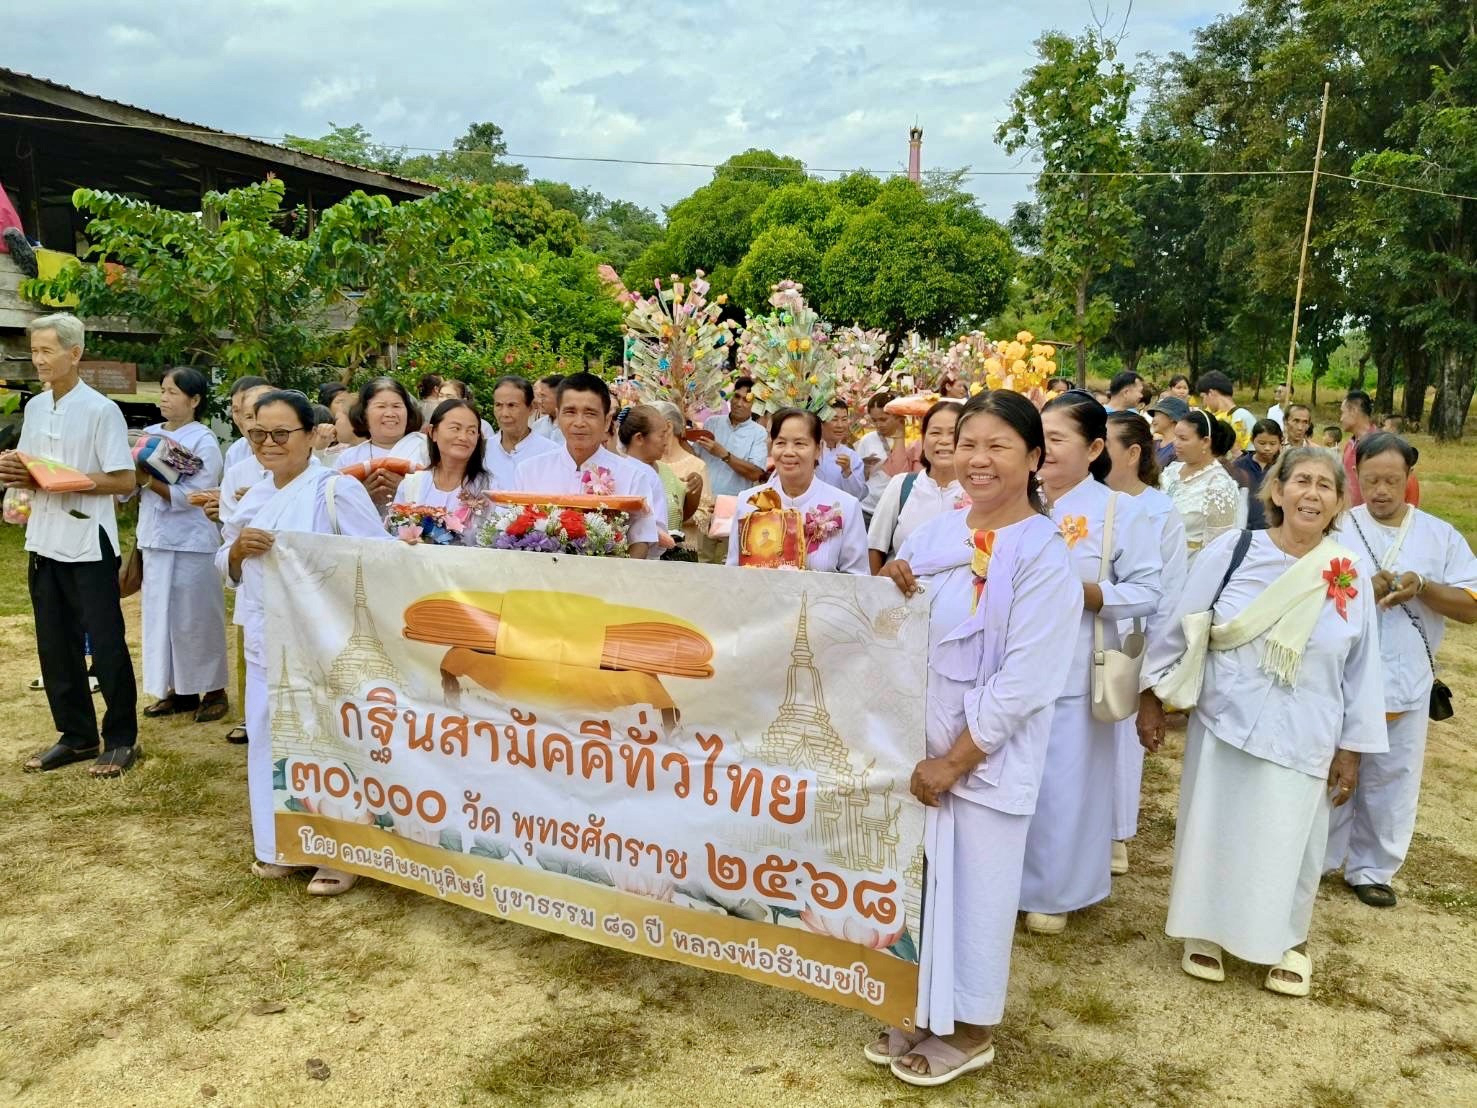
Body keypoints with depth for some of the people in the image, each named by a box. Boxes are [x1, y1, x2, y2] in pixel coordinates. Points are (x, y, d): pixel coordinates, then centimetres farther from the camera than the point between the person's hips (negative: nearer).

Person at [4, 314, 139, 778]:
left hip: (89, 543, -7)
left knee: (105, 645, 1)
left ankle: (121, 738, 14)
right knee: (56, 646, 12)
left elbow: (124, 481, -13)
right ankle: (76, 735, 24)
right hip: (44, 541, 7)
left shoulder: (101, 411, -10)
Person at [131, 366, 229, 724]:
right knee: (161, 614, 10)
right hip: (156, 538, 7)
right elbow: (133, 485, 11)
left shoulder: (204, 441, -9)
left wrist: (148, 480, -19)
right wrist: (135, 478, -10)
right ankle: (179, 689, 21)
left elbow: (193, 495, -18)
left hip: (192, 542, -6)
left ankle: (213, 691, 12)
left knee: (196, 617, 0)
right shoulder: (150, 434, 10)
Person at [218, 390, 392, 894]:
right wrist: (238, 549, -3)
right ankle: (279, 846, 28)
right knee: (269, 741, 13)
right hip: (266, 642, 7)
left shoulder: (337, 490, -10)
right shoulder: (254, 499, 13)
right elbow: (226, 571, 18)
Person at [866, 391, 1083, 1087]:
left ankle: (971, 1030, 30)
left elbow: (1023, 681, -18)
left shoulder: (1042, 553, -14)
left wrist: (956, 761, -15)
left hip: (989, 758, -5)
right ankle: (925, 1011, 37)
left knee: (976, 889, 9)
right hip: (919, 744, 6)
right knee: (921, 878, 16)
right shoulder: (933, 533, 3)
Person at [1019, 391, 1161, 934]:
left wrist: (1080, 591, -19)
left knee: (1062, 784, 7)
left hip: (1071, 675, -3)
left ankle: (1052, 890, 26)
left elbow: (1148, 592, -7)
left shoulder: (1120, 512, -5)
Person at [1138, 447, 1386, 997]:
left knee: (1289, 843, 12)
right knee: (1214, 832, 11)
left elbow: (1361, 666, 1)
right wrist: (1152, 696, -1)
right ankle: (1205, 931, 33)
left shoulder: (1350, 572, -5)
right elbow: (1181, 627, -2)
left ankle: (1287, 943, 36)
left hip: (1303, 739, 1)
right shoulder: (1231, 550, -9)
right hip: (1224, 724, -1)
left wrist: (1352, 748, 3)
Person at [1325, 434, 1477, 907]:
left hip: (1407, 685, 2)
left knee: (1392, 782, 11)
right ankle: (1314, 861, 26)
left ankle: (1370, 869, 28)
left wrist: (1422, 587, -18)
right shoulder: (1337, 529, -3)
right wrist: (1360, 592, -23)